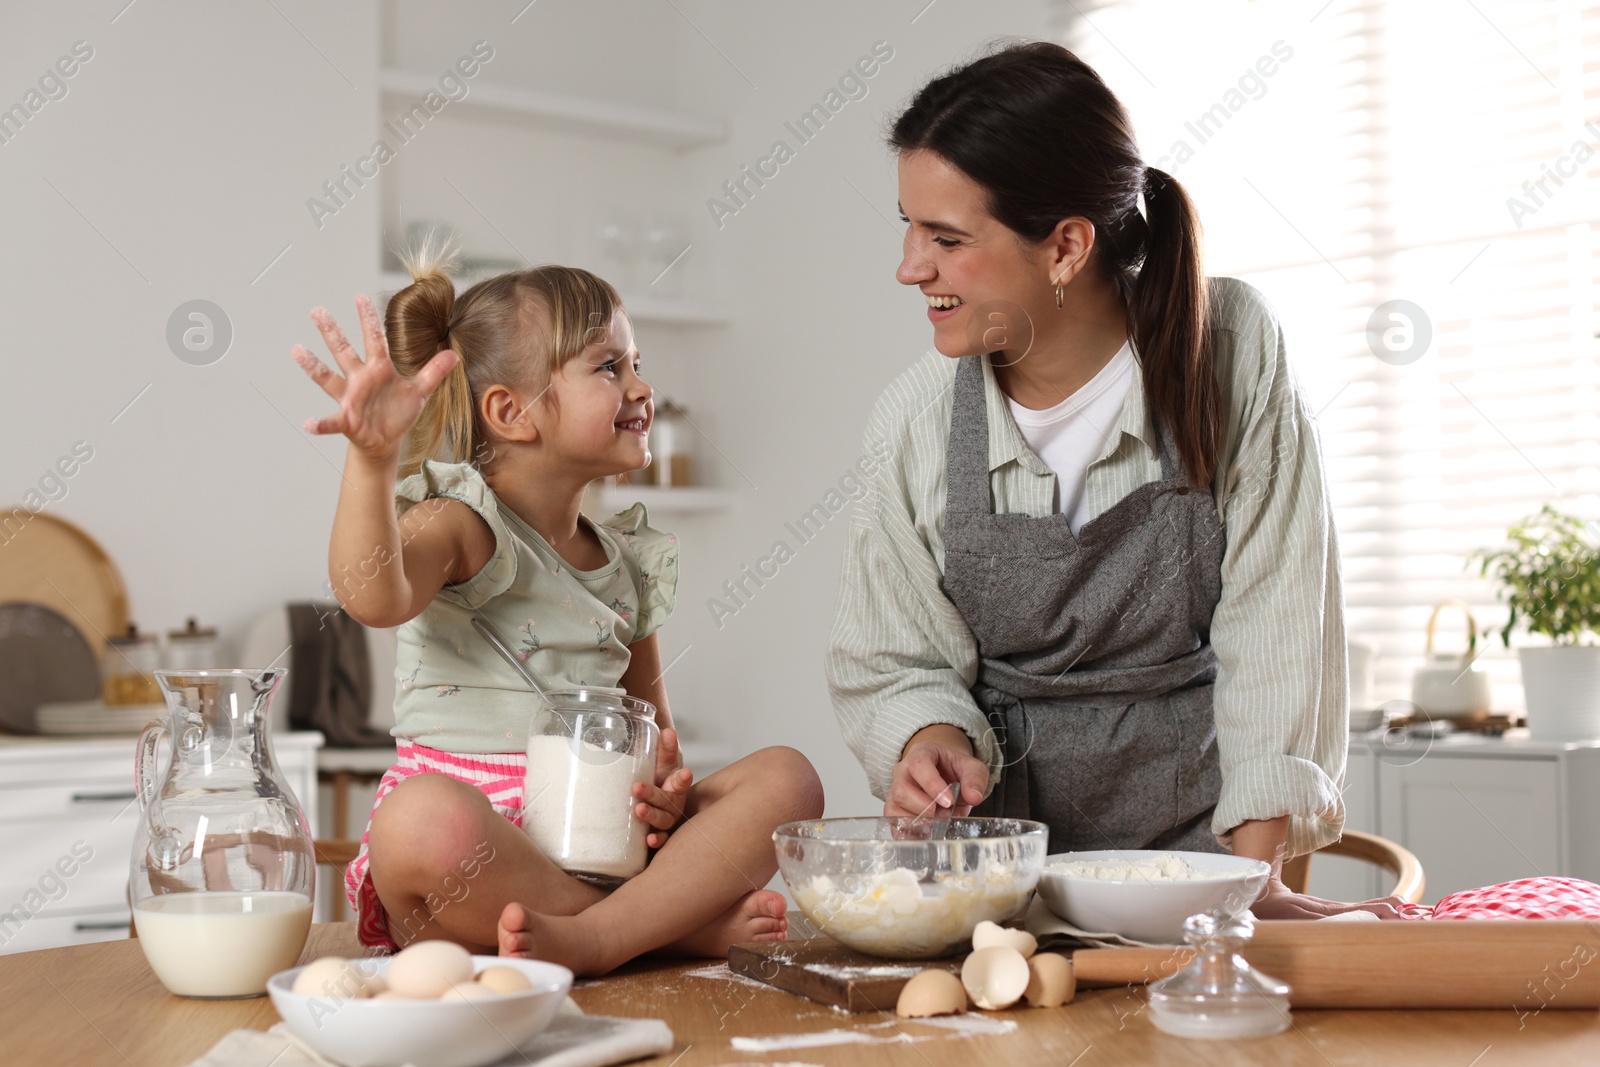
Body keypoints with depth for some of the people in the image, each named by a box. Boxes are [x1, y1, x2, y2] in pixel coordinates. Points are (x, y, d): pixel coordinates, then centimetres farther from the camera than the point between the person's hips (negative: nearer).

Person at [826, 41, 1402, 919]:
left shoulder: (1229, 350, -10)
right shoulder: (916, 418, -6)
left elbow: (1277, 627, -10)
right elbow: (896, 661, 3)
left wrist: (1260, 880, -15)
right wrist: (934, 742, -20)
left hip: (1202, 821, -1)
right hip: (1008, 833, 2)